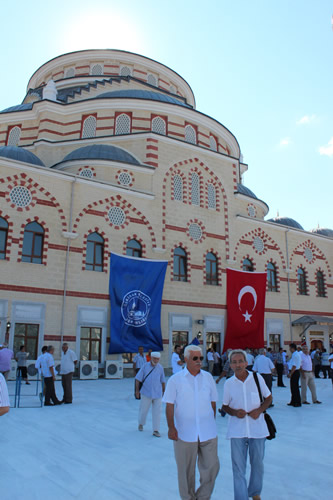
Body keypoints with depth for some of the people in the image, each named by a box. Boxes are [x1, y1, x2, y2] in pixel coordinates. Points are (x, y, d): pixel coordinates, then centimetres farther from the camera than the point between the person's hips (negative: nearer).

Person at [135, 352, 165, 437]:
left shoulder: (160, 368, 1)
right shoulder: (145, 366, -5)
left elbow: (163, 381, 10)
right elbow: (138, 379, -3)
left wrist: (164, 391, 15)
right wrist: (137, 390, -7)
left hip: (157, 394, 1)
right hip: (146, 393, -1)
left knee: (157, 412, -1)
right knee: (143, 410, 10)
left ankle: (156, 430, 7)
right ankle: (141, 423, 37)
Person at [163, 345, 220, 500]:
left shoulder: (208, 377, 5)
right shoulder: (175, 380, -3)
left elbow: (213, 403, 13)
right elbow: (169, 406, -4)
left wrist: (211, 423, 12)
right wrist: (171, 427, -11)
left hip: (208, 433, 3)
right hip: (185, 433, -2)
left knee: (212, 466, 6)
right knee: (186, 470, 10)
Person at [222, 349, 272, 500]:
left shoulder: (257, 378, -4)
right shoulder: (228, 383, -2)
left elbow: (268, 398, 8)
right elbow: (225, 406, 8)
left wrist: (260, 410, -10)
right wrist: (234, 412, -12)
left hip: (257, 428, 1)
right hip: (237, 430, 0)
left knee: (257, 464, 15)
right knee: (238, 467, 2)